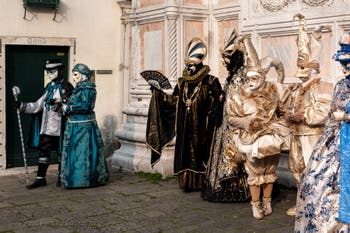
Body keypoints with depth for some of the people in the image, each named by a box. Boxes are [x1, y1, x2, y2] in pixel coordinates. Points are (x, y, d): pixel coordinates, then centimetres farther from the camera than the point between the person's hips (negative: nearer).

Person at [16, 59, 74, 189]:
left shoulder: (66, 87, -8)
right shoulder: (49, 88, 14)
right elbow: (38, 105, 14)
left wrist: (57, 105, -31)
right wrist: (22, 106, 3)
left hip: (60, 127, -6)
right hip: (47, 126, 7)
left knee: (61, 151, 7)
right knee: (43, 151, 6)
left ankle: (61, 177, 22)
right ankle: (40, 179, 12)